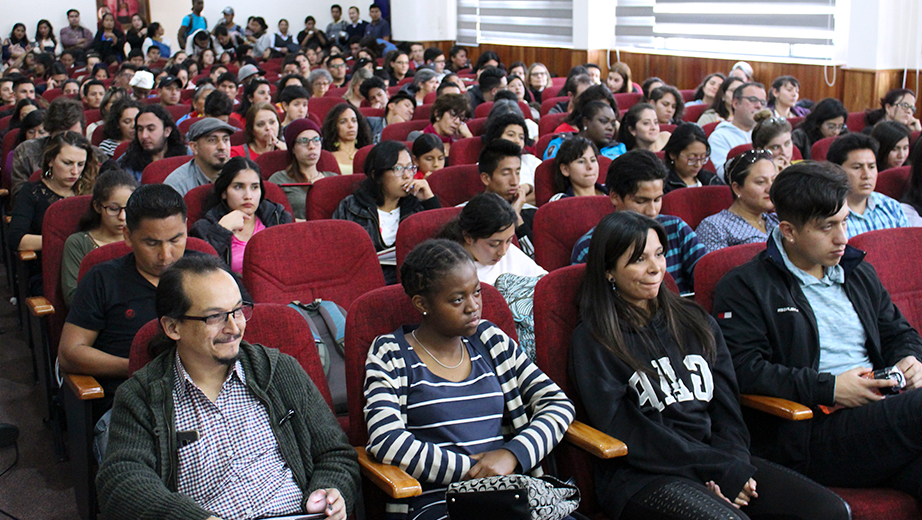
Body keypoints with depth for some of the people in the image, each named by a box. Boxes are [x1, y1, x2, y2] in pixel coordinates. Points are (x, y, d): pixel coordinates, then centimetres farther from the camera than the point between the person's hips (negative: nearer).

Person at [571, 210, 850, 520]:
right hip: (642, 477, -5)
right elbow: (626, 433, -8)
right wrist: (720, 470, -12)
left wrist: (729, 465, -7)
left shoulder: (696, 322, 18)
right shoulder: (593, 341, 0)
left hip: (719, 461, 6)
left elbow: (727, 407, 14)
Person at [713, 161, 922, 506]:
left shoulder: (859, 274, 26)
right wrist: (830, 388, -13)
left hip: (881, 417, 7)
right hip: (813, 435, -6)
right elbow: (743, 368, -11)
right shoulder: (745, 287, 2)